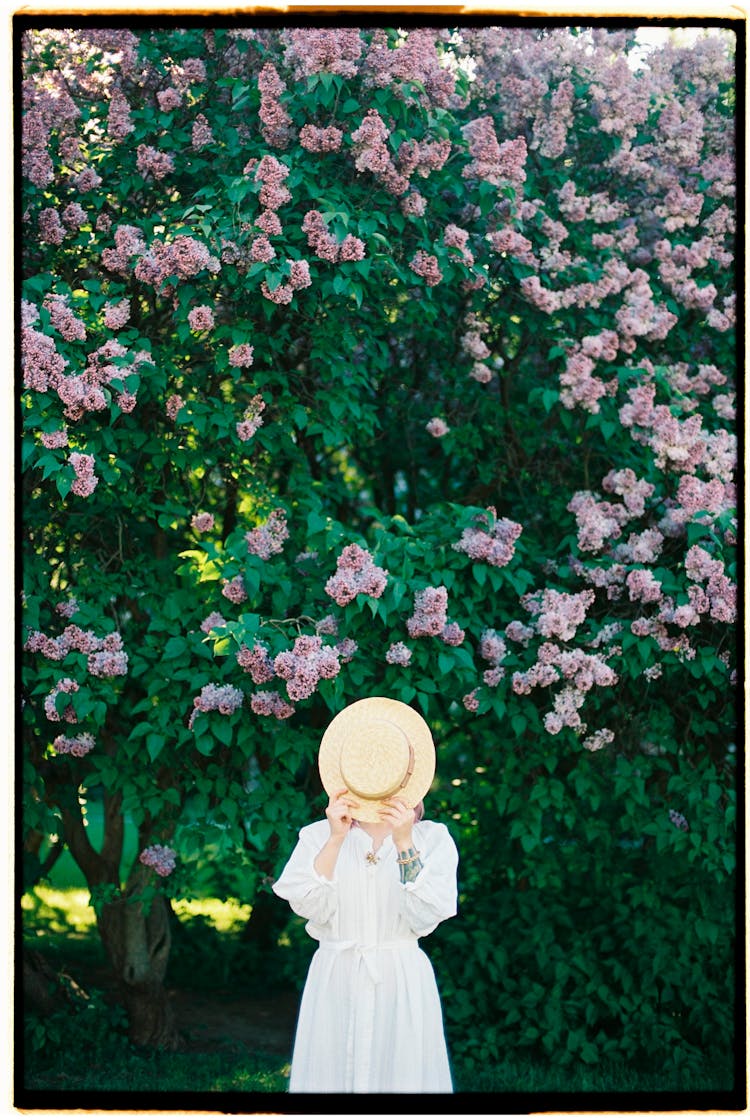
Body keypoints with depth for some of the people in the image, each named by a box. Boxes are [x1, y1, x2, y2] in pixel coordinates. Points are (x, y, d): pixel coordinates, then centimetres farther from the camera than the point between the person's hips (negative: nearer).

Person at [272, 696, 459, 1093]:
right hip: (335, 980, 1)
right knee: (331, 1073, 6)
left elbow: (424, 917, -11)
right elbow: (310, 907, -11)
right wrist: (336, 839, -16)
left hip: (402, 981, -1)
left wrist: (404, 844, -17)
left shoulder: (431, 838, 2)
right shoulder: (318, 835, 4)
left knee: (403, 1074, 3)